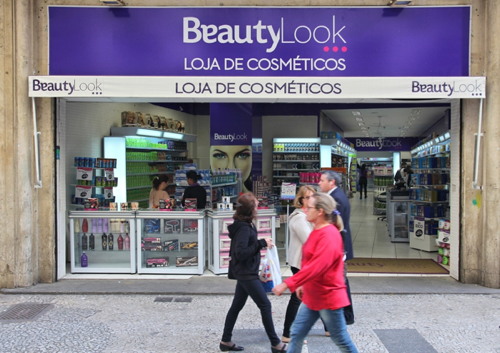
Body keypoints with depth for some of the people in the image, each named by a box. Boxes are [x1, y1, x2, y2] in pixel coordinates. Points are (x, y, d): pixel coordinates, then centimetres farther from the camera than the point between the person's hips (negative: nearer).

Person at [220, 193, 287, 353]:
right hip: (247, 274, -10)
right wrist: (262, 243, -25)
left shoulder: (244, 225, 9)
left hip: (245, 273, 10)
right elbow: (241, 253, -27)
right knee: (265, 305, -2)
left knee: (237, 306, 15)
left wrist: (261, 244, 7)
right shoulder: (244, 228, -21)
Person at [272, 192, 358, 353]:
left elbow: (316, 267, -31)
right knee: (296, 334, 11)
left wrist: (287, 284, -32)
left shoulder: (329, 235, -23)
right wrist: (303, 284, 19)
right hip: (311, 296, 9)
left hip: (328, 298, -9)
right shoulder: (316, 231, 7)